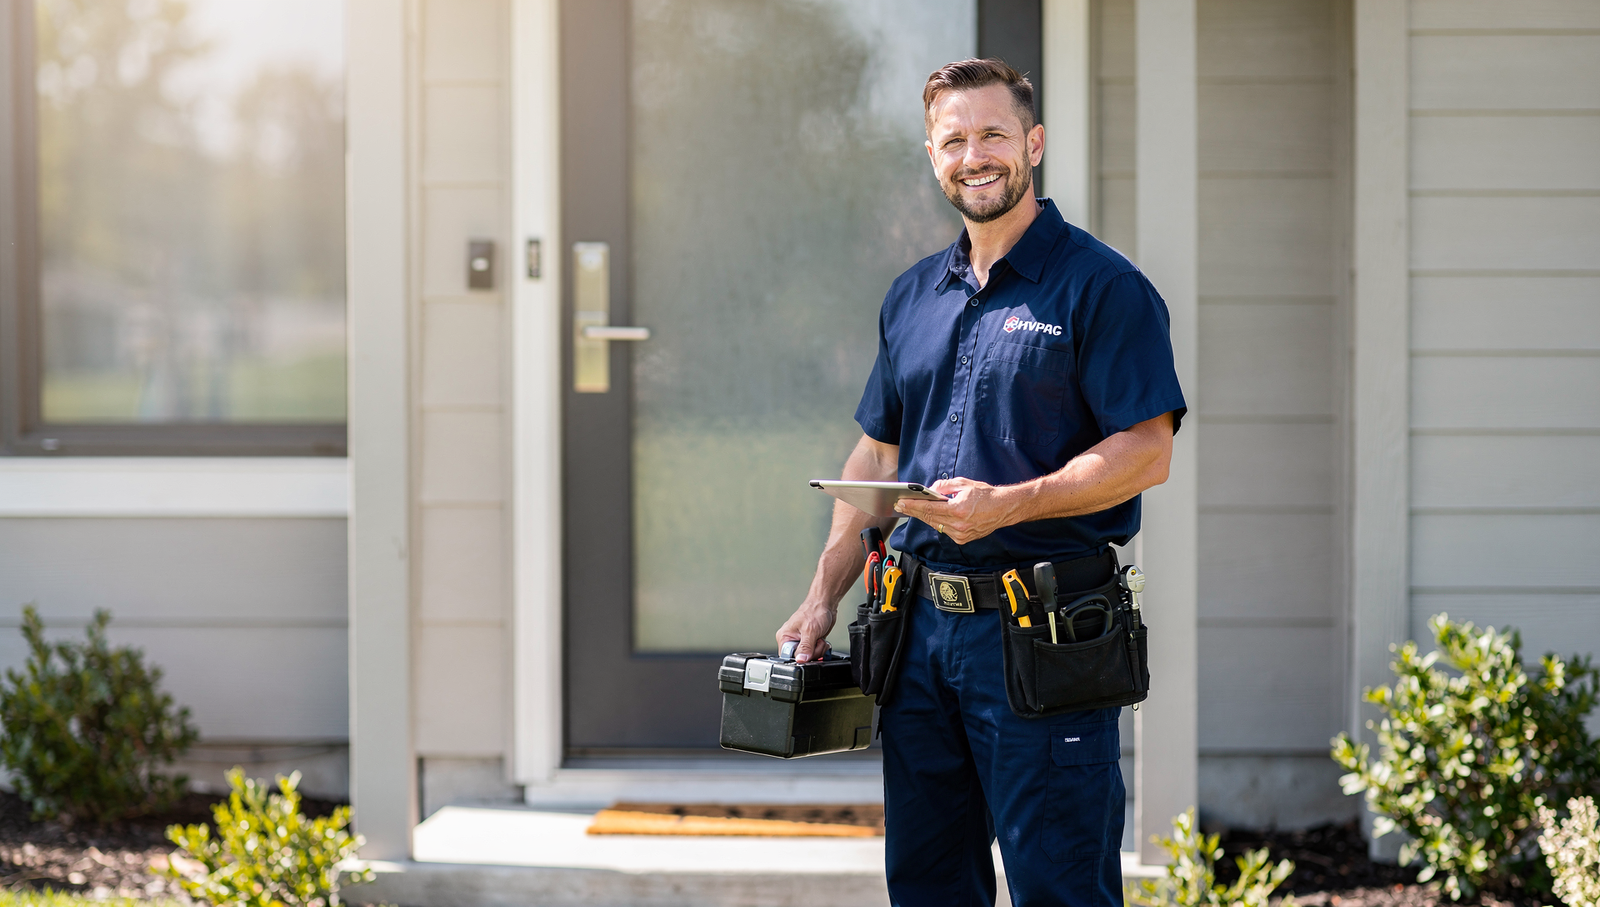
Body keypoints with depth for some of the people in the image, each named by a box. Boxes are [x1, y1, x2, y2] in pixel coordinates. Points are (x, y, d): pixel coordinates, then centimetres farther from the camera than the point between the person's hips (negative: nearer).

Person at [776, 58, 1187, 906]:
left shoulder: (1100, 287, -5)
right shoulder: (914, 296, 16)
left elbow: (1146, 452, -13)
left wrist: (1006, 504, -23)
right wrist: (823, 597, 12)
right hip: (921, 622, 7)